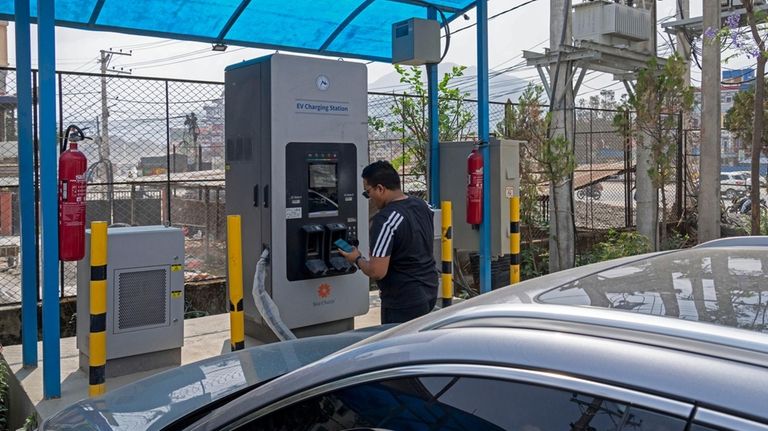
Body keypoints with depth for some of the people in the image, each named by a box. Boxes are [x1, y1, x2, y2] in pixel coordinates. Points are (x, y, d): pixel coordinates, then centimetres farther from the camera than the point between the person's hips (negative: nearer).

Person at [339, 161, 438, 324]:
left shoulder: (385, 220, -22)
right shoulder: (422, 205, 4)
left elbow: (377, 271, -24)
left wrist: (357, 259, -4)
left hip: (403, 301, -8)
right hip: (429, 290, 8)